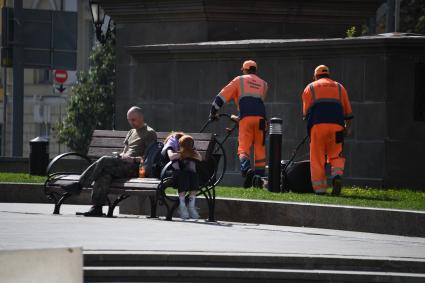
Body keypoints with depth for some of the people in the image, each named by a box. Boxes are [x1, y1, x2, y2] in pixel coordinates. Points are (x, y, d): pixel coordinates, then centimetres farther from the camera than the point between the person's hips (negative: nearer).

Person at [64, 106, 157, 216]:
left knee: (104, 161, -26)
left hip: (135, 167, -7)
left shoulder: (149, 133, 4)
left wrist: (134, 159, -16)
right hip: (123, 164, 7)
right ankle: (97, 207, -35)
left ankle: (80, 184, -18)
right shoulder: (131, 133, 30)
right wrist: (121, 156, 5)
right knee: (105, 174, -27)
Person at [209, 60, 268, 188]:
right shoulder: (263, 84, 27)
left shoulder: (240, 80, 17)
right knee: (260, 149, 9)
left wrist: (213, 112, 23)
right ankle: (260, 177, 6)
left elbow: (222, 96, 13)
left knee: (243, 148, -7)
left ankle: (246, 169, -35)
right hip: (260, 117, 3)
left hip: (246, 118, -3)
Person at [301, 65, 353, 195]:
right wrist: (347, 127, 27)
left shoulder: (310, 88, 21)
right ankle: (337, 175, -16)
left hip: (317, 125, -1)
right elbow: (348, 112, 20)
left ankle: (319, 188, -2)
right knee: (336, 155, 11)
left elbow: (306, 112, 14)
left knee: (317, 158, 3)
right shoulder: (340, 87, 25)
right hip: (337, 124, 1)